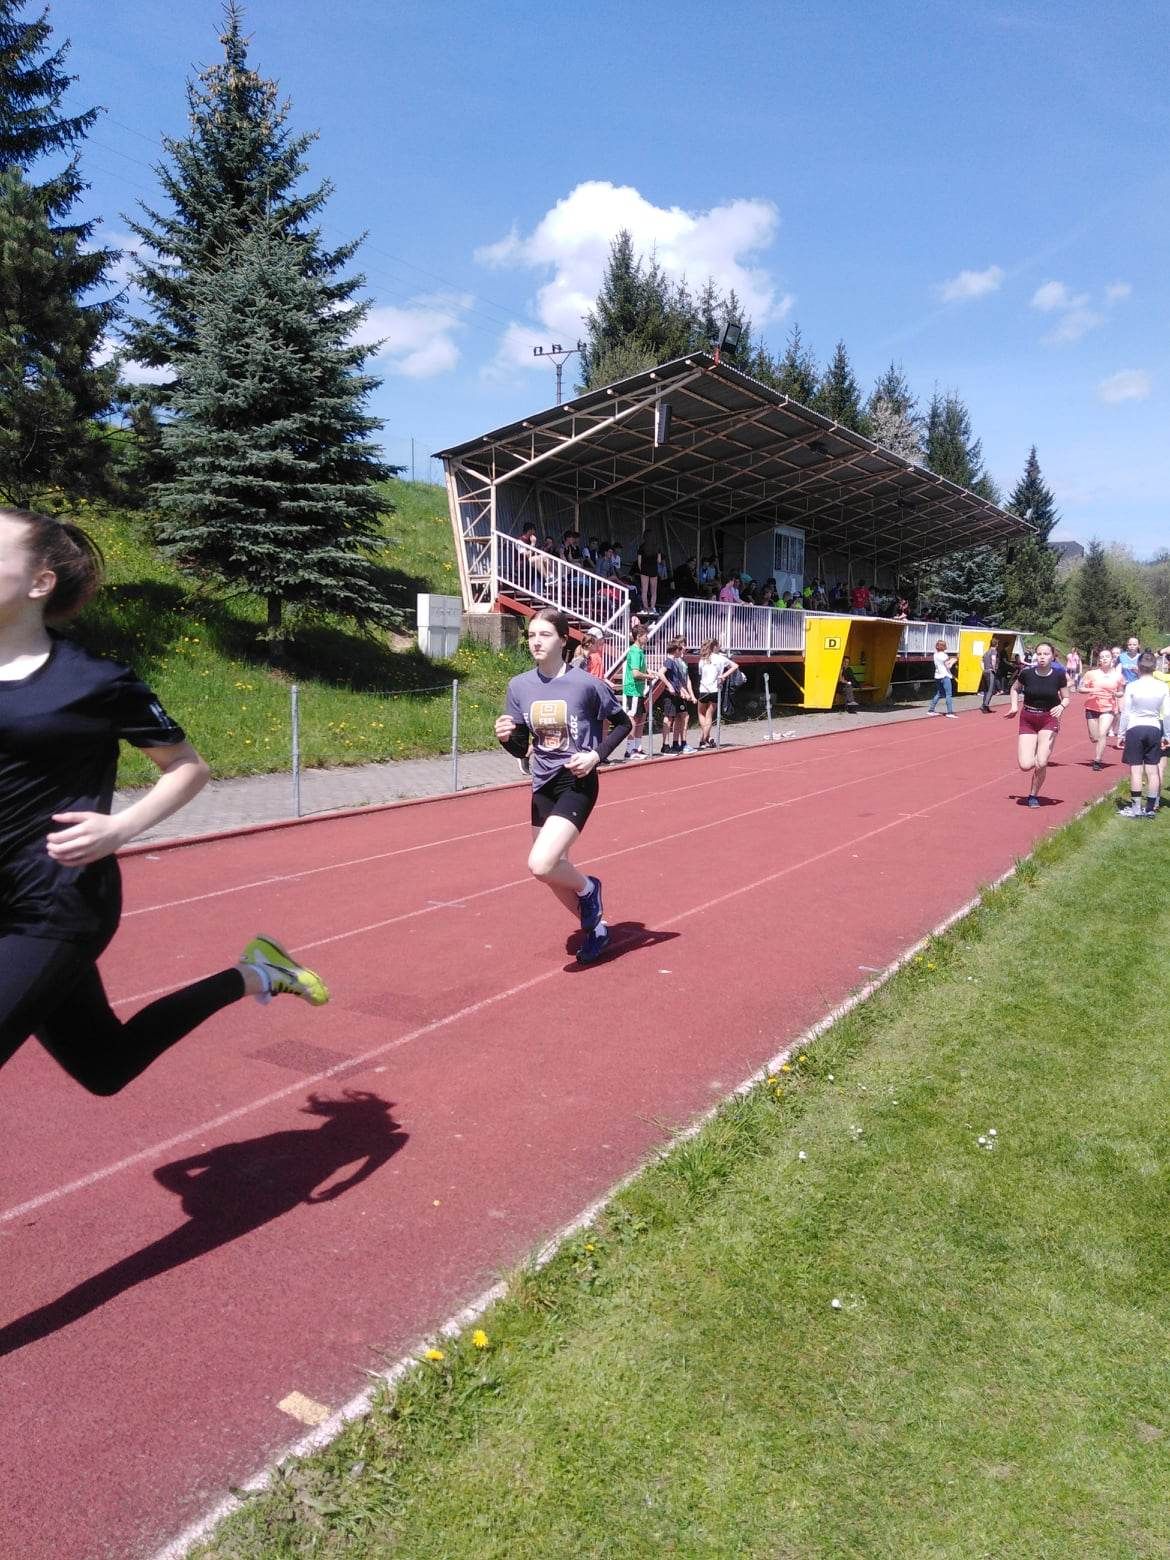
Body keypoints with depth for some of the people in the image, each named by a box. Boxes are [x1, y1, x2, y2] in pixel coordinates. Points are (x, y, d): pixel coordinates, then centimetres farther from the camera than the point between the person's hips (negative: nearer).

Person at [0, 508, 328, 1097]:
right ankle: (251, 976, 33)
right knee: (106, 1065, 18)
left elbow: (189, 768, -3)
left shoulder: (93, 680, -12)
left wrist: (120, 828, -16)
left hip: (56, 911, -7)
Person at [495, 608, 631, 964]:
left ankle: (588, 887, 11)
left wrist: (596, 755, -11)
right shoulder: (520, 686, 1)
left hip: (577, 783, -6)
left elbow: (622, 723, 2)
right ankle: (594, 927, 39)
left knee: (540, 865, -22)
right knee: (555, 871, 14)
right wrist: (506, 736, -15)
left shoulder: (585, 684, -12)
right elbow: (521, 749, 7)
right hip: (543, 786, 6)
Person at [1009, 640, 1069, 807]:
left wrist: (1061, 706, -18)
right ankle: (1034, 759, 29)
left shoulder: (1059, 675, -8)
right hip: (1027, 720, 1)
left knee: (1041, 763, -14)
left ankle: (1034, 795, 10)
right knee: (1026, 766, -10)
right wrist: (1014, 706, 1)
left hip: (1049, 720, -1)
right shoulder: (1026, 673, -7)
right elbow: (1014, 688, 13)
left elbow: (1066, 698, 3)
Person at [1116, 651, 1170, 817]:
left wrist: (1121, 733, 4)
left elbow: (1125, 713, -6)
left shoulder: (1132, 686, -9)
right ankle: (1150, 808, 12)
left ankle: (1136, 808, 1)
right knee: (1153, 770, 8)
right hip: (1154, 729, 3)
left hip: (1135, 729, -3)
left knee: (1136, 770, 0)